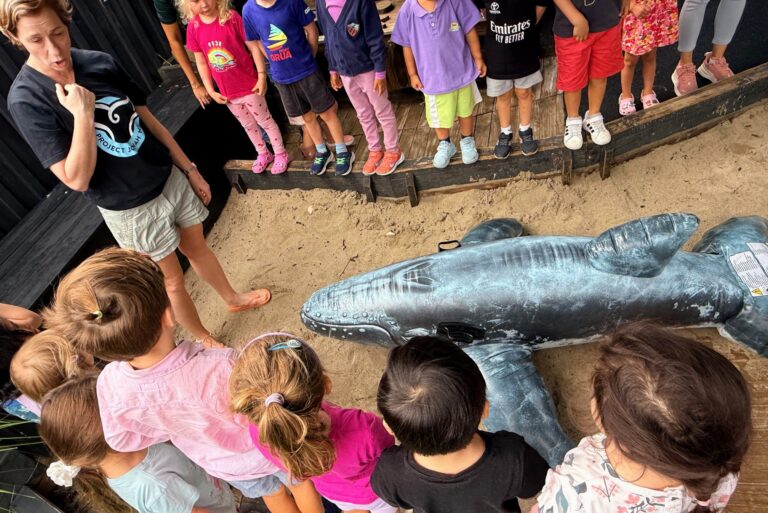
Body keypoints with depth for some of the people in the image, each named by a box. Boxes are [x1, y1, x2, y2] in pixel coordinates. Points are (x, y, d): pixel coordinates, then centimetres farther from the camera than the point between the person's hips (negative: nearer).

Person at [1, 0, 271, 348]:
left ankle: (233, 299, 49)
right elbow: (76, 179, -23)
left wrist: (189, 168, 8)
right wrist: (83, 114, -31)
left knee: (197, 246, 24)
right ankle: (205, 342, 35)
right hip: (130, 210, -4)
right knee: (171, 281, 11)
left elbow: (147, 118, 5)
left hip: (170, 179, 5)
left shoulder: (99, 62, -6)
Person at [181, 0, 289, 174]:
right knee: (248, 125, 21)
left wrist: (262, 76, -15)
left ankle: (281, 154, 31)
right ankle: (263, 154, 42)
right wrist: (210, 90, 1)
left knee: (265, 121, 12)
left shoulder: (231, 17, -17)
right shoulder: (193, 27, -6)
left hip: (249, 86, -4)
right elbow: (201, 61, 2)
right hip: (227, 92, 4)